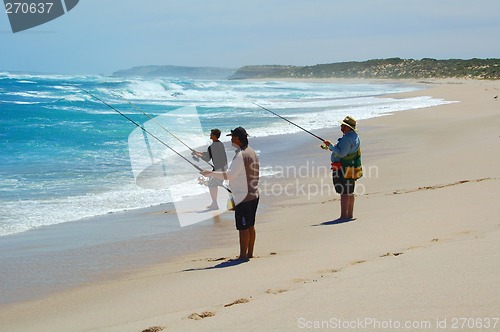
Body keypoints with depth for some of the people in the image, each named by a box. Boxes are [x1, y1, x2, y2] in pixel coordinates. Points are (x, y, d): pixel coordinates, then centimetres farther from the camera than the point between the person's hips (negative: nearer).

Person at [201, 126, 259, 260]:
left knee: (243, 227, -5)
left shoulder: (241, 155, -19)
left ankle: (243, 255, -2)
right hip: (253, 195, 10)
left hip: (243, 197, -10)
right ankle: (250, 253, 19)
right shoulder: (252, 153, 12)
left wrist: (210, 173, -13)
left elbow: (229, 175, -22)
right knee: (250, 225, 14)